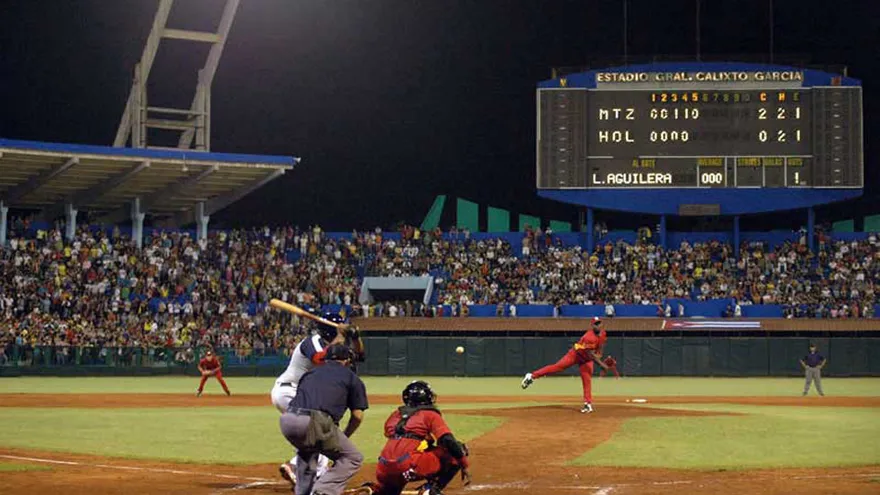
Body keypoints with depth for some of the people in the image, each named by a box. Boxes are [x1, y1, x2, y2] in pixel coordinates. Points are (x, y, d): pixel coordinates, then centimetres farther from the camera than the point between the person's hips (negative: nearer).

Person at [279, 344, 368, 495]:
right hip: (315, 421, -5)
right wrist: (343, 438, 30)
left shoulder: (310, 373, 31)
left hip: (287, 420, 5)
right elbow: (357, 415, 14)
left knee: (306, 449, 38)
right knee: (354, 458, 10)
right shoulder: (351, 377, 20)